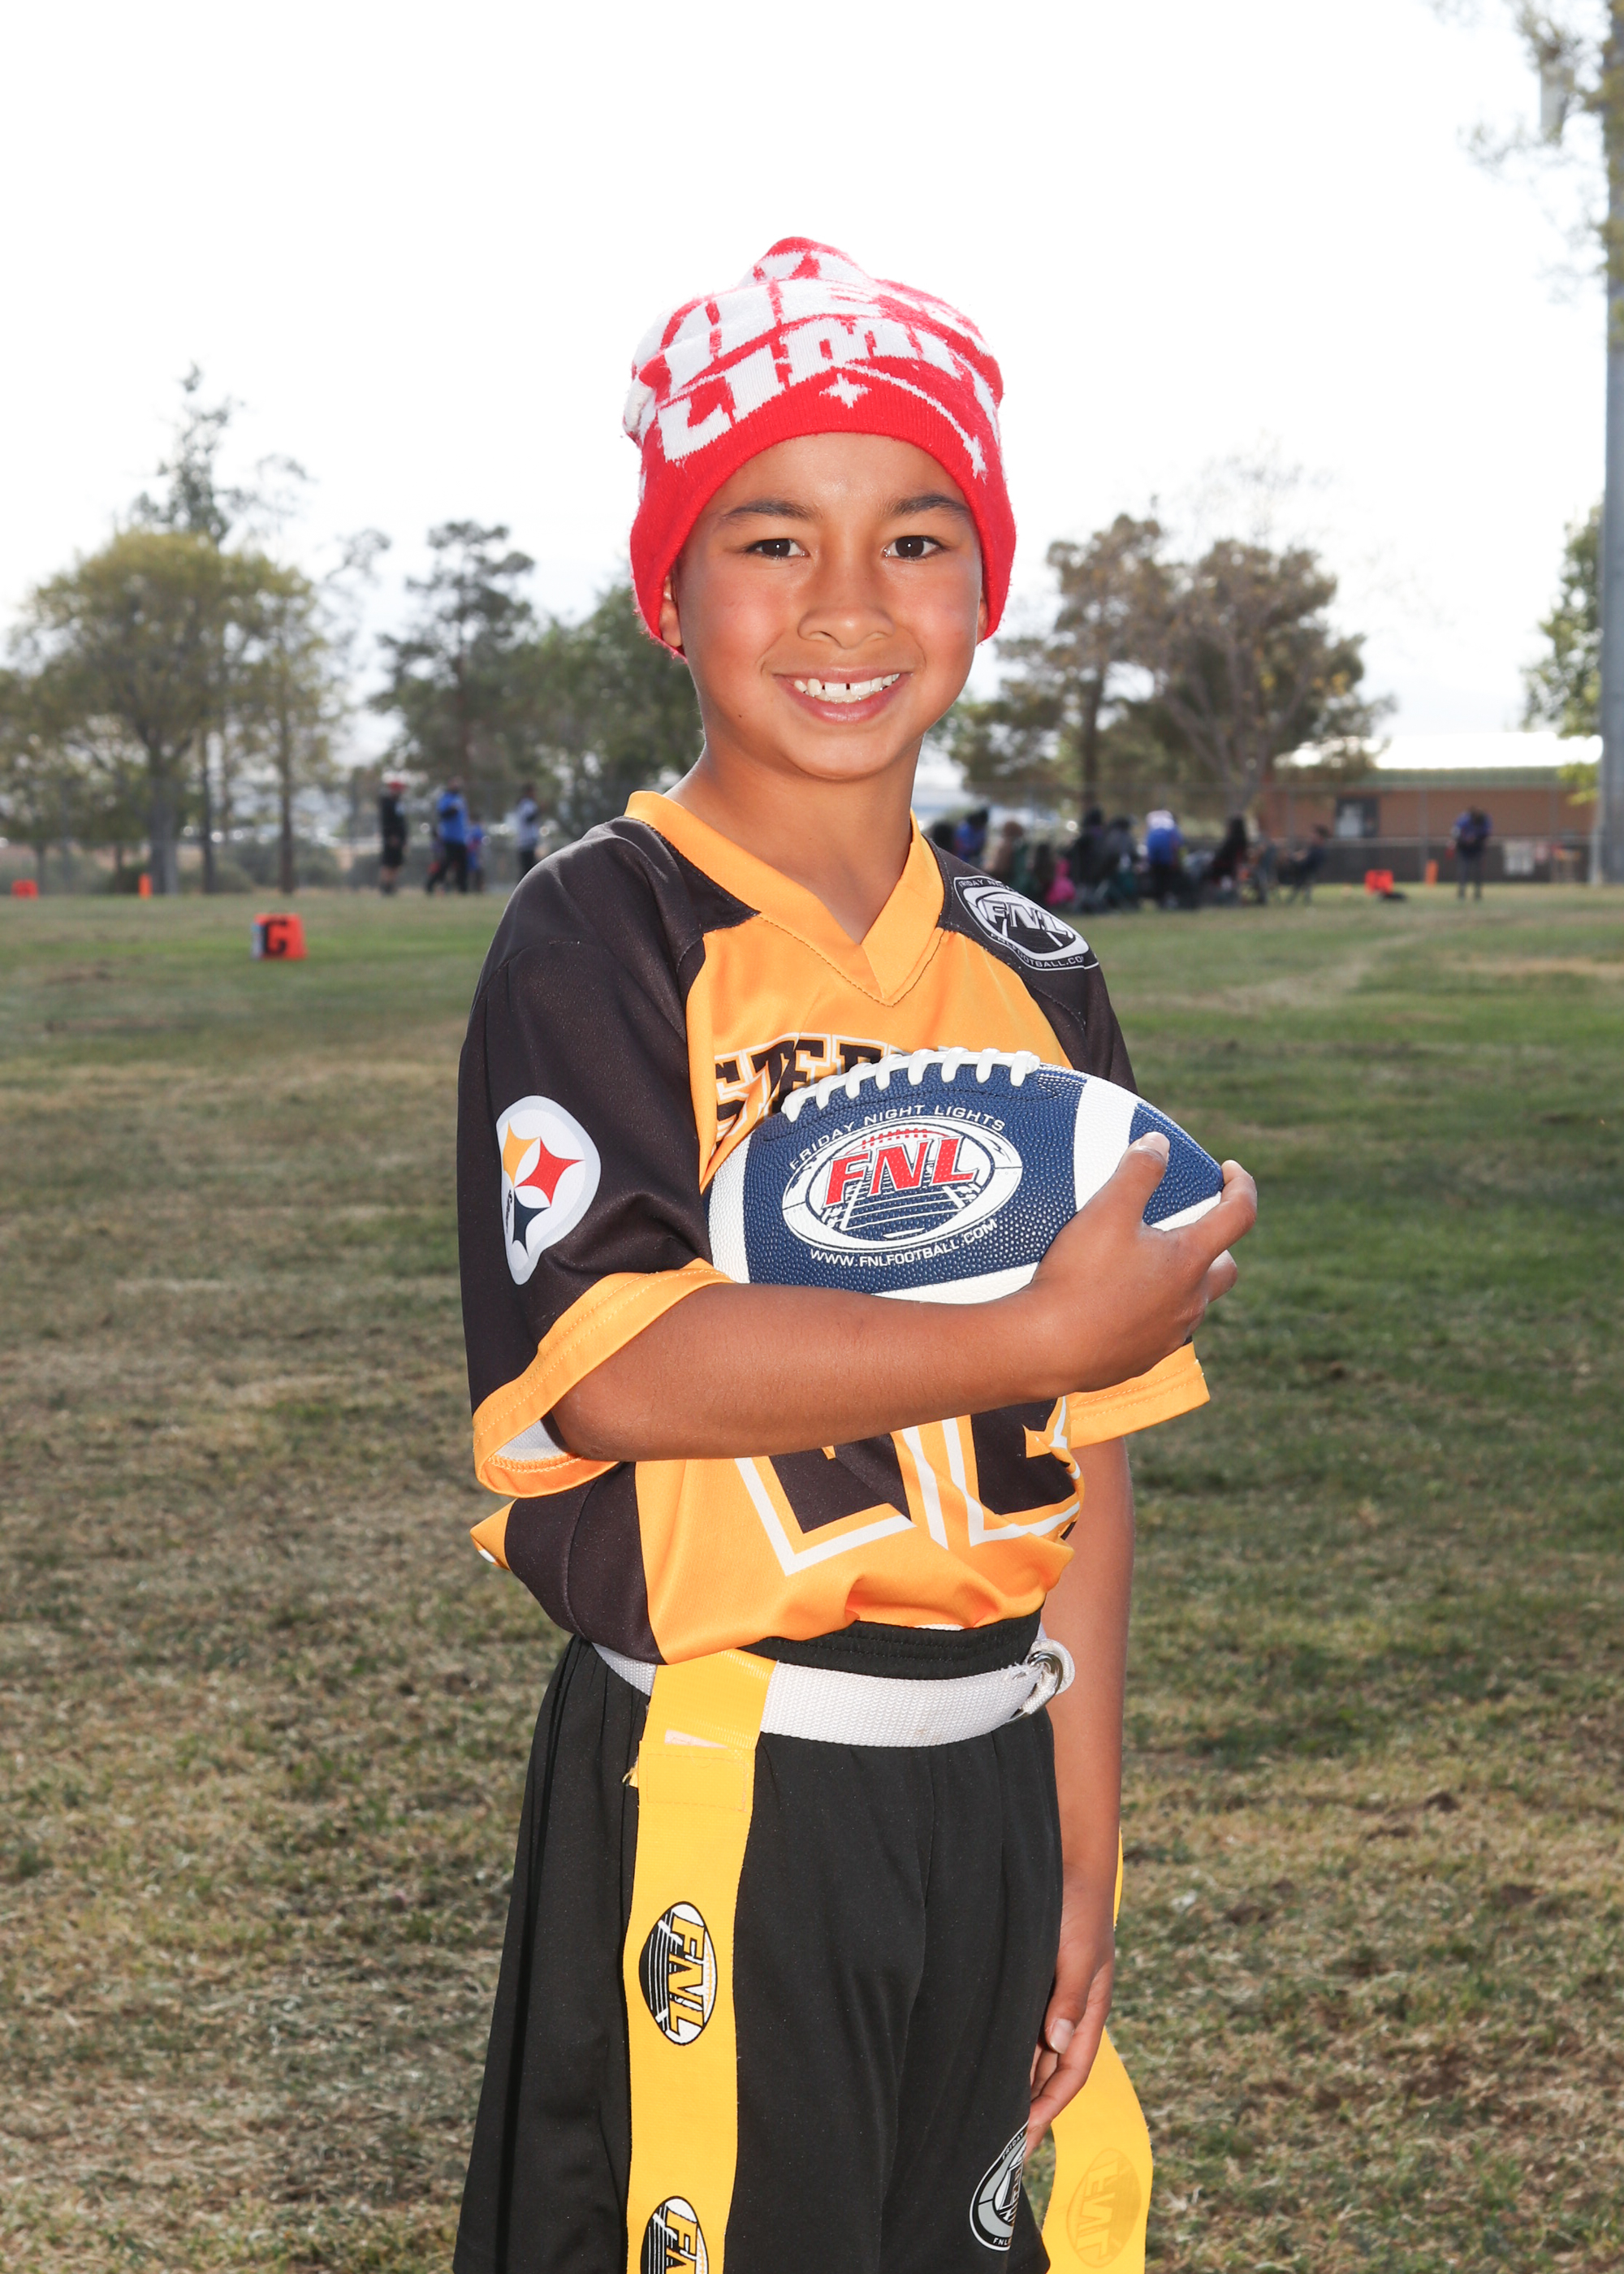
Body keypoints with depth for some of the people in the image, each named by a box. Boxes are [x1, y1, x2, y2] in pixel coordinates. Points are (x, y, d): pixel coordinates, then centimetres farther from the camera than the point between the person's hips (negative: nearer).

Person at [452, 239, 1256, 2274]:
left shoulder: (1033, 981, 7)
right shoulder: (602, 941, -8)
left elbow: (1082, 1454, 7)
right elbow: (613, 1366, -21)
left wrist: (1081, 1855, 6)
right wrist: (1037, 1331, -21)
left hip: (989, 1783, 5)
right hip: (714, 1799, -5)